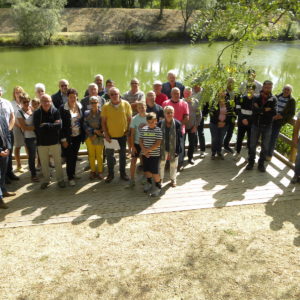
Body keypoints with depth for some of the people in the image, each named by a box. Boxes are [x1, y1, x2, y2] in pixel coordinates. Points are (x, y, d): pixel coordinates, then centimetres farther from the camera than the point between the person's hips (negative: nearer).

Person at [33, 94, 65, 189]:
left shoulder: (55, 111, -6)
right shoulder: (37, 113, -4)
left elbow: (59, 125, -16)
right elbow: (37, 128, -15)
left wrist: (46, 125, -15)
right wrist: (52, 125, -17)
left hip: (55, 141, -1)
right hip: (42, 142, 1)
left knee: (58, 162, 10)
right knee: (44, 163, 14)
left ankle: (60, 179, 26)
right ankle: (46, 180, 31)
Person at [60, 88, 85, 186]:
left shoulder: (80, 107, 3)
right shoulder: (63, 108, -11)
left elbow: (82, 121, 8)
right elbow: (62, 124, -11)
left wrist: (83, 135, 5)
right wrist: (63, 139, -12)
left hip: (78, 136, 4)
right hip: (68, 137, -4)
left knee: (74, 156, 15)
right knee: (69, 157, 0)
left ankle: (73, 173, 31)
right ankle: (70, 177, 12)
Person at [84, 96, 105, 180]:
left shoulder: (101, 113, -6)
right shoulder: (87, 113, 2)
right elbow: (85, 126, -3)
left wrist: (96, 134, -13)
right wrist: (94, 130, -15)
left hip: (99, 138, -2)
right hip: (89, 137, 2)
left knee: (99, 155, 7)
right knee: (91, 155, 10)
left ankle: (100, 171, 20)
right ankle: (93, 171, 23)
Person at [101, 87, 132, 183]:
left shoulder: (126, 104, -6)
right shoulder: (106, 106, -7)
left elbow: (129, 118, 2)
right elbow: (103, 122, -3)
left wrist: (128, 130, -5)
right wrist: (106, 135, -8)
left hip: (122, 134, 1)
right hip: (110, 135, 0)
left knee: (123, 154, 15)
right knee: (109, 155, 9)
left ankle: (122, 172, 32)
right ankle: (110, 174, 26)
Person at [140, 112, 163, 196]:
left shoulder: (158, 130, -9)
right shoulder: (143, 129, 3)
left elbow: (158, 144, -14)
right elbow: (140, 141, 4)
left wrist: (148, 150, -17)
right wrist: (144, 150, -10)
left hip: (154, 154, -4)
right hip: (145, 154, 4)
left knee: (154, 172, -2)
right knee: (146, 170, 15)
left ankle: (158, 186, 18)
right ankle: (149, 182, 40)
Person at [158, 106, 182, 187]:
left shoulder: (177, 124, -14)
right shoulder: (160, 123, -10)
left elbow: (179, 138, -10)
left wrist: (177, 150, -11)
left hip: (173, 148, -1)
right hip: (163, 148, 1)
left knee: (173, 164, 16)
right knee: (161, 163, 14)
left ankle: (173, 179, 36)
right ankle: (160, 178, 35)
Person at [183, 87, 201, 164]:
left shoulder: (195, 102, -1)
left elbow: (199, 115, 2)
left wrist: (196, 126, -3)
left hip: (192, 126, 2)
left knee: (192, 143, 10)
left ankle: (190, 157, 26)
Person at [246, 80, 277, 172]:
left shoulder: (273, 99, -4)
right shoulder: (256, 97, -3)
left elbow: (274, 112, -18)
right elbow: (254, 109, -20)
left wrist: (260, 110, -17)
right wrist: (266, 110, -20)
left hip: (267, 126, 0)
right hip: (256, 125, 0)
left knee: (265, 146, 9)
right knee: (252, 145, 9)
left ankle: (261, 163, 23)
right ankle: (251, 162, 24)